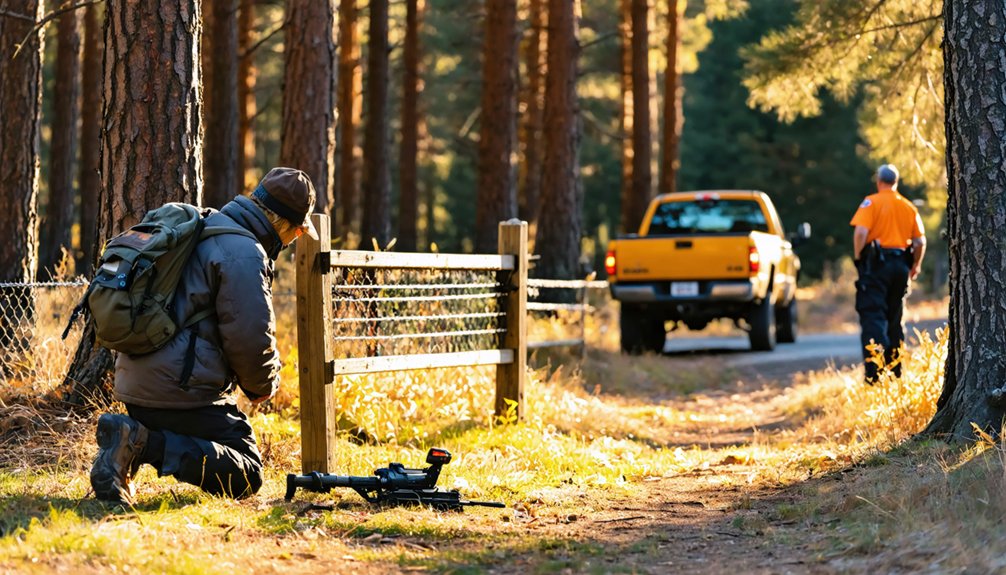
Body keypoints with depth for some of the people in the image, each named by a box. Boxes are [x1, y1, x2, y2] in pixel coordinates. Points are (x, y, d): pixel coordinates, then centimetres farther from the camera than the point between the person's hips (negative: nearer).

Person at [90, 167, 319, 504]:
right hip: (181, 389, -9)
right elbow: (251, 338, -17)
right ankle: (147, 444, -21)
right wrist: (264, 384, 5)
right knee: (244, 477, -4)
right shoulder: (244, 253, -13)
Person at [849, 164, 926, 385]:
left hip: (876, 264, -5)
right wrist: (915, 266, 21)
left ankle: (874, 376, -19)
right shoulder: (909, 207, 11)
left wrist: (858, 257, -3)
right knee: (895, 319, 15)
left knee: (873, 317, -8)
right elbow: (920, 241, 8)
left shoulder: (871, 202, -3)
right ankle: (895, 372, 17)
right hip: (900, 266, 5)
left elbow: (861, 232, -17)